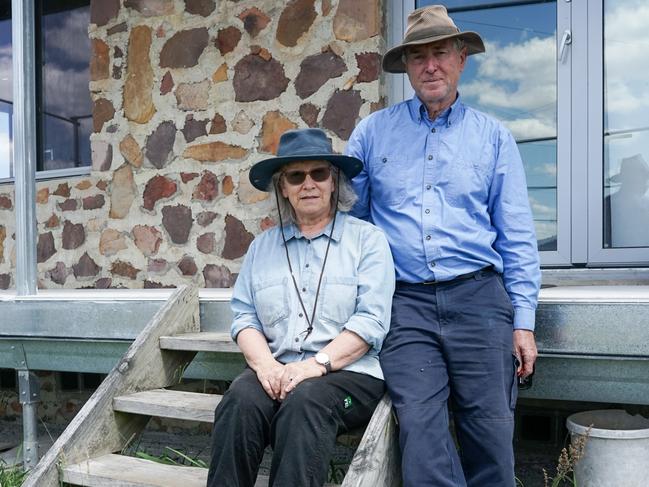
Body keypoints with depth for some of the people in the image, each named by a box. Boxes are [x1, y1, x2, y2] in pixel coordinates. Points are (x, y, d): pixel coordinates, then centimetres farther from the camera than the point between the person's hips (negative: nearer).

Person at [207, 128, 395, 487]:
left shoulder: (367, 239, 5)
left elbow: (371, 320, -6)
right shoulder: (262, 246, 17)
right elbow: (244, 316, 9)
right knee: (241, 400, -28)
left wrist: (317, 363, -18)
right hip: (276, 372, 3)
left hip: (349, 373, -2)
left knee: (304, 401, -34)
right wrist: (265, 364, -11)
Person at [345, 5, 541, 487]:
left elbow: (517, 237, 8)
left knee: (491, 434, 2)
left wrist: (523, 321, 1)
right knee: (421, 431, -8)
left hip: (479, 298, 1)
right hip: (405, 303, 0)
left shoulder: (494, 136, 10)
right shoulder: (372, 132, 10)